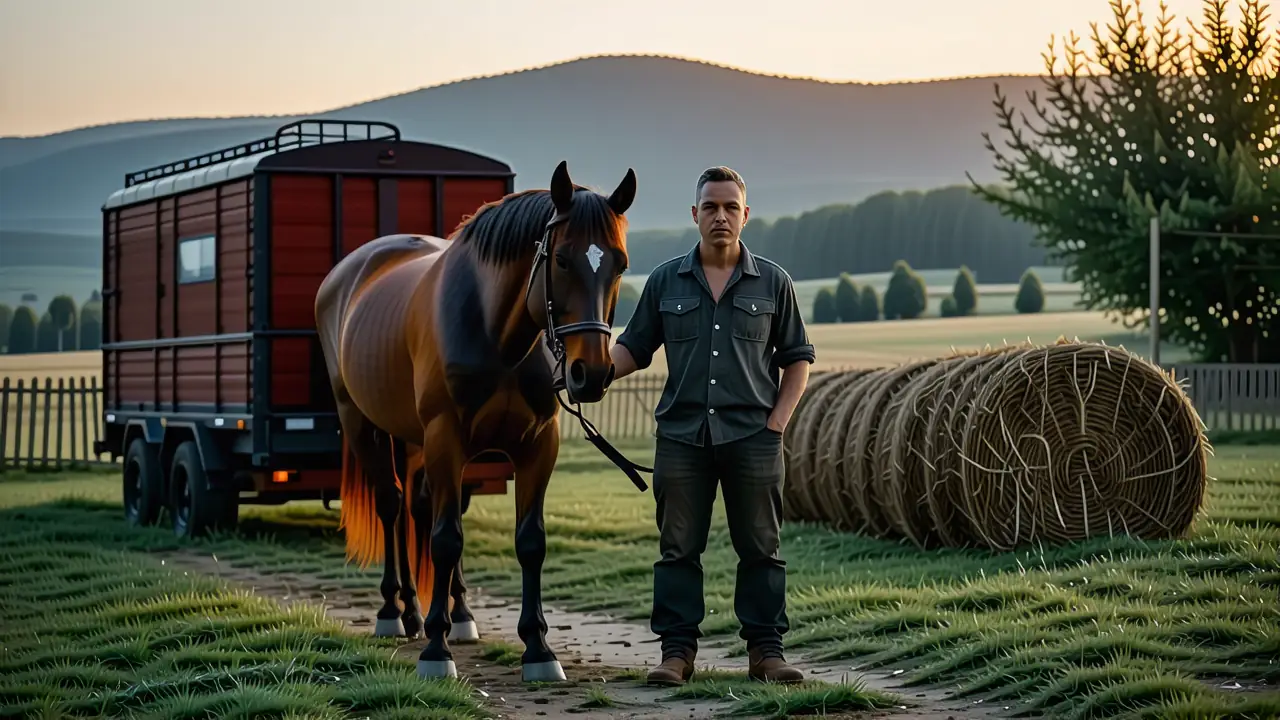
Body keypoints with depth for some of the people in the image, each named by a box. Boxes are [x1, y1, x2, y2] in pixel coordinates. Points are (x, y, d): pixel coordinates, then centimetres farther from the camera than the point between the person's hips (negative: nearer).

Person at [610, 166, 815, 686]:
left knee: (761, 547, 4)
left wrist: (778, 420, -2)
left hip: (752, 435, -1)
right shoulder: (666, 281, 7)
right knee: (678, 547, 4)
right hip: (681, 434, 1)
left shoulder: (773, 282, 5)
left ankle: (766, 649, 11)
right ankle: (677, 649, 10)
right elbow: (633, 349, 10)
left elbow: (797, 358, 9)